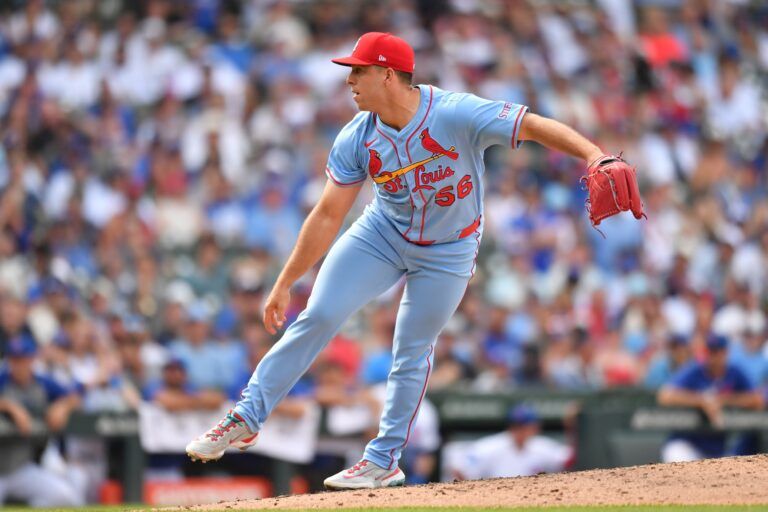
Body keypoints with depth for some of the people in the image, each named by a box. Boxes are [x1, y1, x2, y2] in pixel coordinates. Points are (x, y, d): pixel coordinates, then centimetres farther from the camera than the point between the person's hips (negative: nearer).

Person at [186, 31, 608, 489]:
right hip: (383, 233, 3)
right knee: (318, 317, -8)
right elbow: (329, 215, -9)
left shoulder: (458, 115, -29)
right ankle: (247, 419, 1)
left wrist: (593, 154, -49)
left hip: (447, 253, -3)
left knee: (412, 354, 1)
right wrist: (284, 284, -9)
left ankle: (384, 461, 17)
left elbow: (535, 126, -32)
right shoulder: (356, 139, -15)